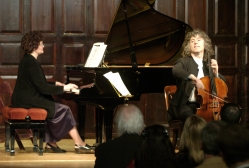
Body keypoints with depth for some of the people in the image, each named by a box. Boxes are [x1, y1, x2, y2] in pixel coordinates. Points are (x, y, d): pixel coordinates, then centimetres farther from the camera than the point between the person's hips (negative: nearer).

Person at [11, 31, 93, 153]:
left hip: (25, 98, 10)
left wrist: (55, 84, 18)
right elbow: (42, 88, -21)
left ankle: (50, 143, 5)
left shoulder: (28, 60, 14)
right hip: (28, 101, -10)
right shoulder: (32, 63, -18)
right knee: (63, 110, -8)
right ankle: (79, 144, -4)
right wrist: (63, 88, -14)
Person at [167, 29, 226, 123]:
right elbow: (175, 70, -24)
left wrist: (216, 73, 1)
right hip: (186, 105, -4)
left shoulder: (208, 65, 16)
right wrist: (194, 78, -37)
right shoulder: (184, 62, 1)